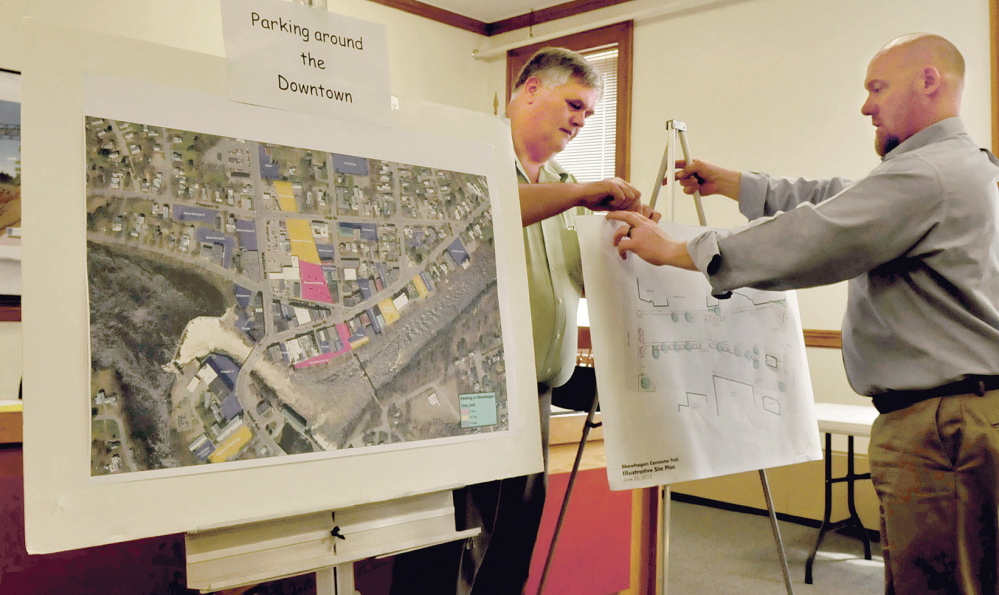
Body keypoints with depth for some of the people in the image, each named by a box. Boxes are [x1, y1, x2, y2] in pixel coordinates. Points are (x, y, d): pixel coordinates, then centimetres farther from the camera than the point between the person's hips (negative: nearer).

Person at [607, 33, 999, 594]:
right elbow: (833, 197, 23)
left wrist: (673, 250, -12)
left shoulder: (926, 174, -16)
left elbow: (808, 239, -19)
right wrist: (730, 183, 22)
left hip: (938, 425, -11)